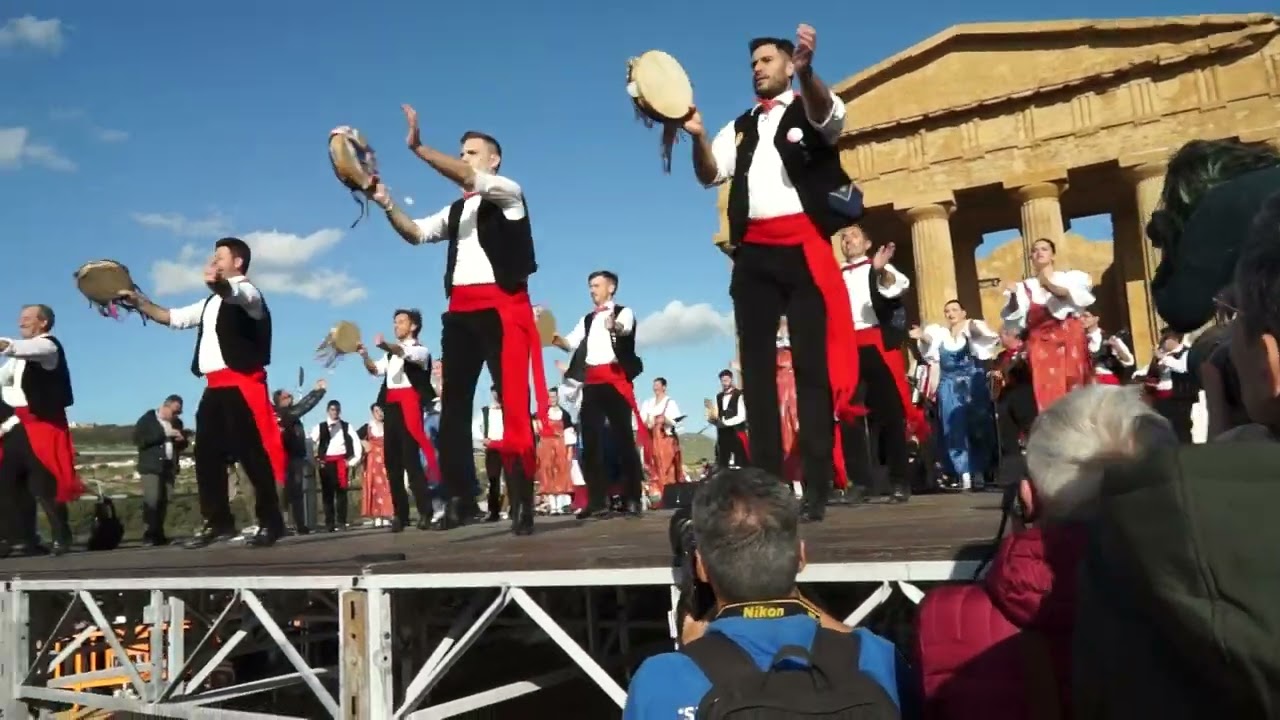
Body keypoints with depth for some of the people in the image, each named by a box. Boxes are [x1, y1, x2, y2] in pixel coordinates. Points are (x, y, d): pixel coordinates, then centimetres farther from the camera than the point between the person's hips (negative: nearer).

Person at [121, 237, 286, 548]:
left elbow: (232, 293, -27)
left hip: (241, 384, -9)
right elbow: (172, 317, 31)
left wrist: (218, 283, -50)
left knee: (251, 453, -10)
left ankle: (271, 522, -5)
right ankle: (219, 522, 15)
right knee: (207, 455, 7)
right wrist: (138, 301, 17)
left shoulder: (248, 293, -2)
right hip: (216, 387, 9)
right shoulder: (212, 302, 27)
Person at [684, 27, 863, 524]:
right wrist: (697, 137, -9)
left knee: (812, 363, -6)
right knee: (756, 366, 2)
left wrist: (806, 71, -37)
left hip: (803, 248, -4)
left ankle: (816, 487, -5)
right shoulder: (740, 127, 22)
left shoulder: (813, 109, 9)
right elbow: (710, 174, 11)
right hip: (754, 254, 5)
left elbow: (826, 112, -16)